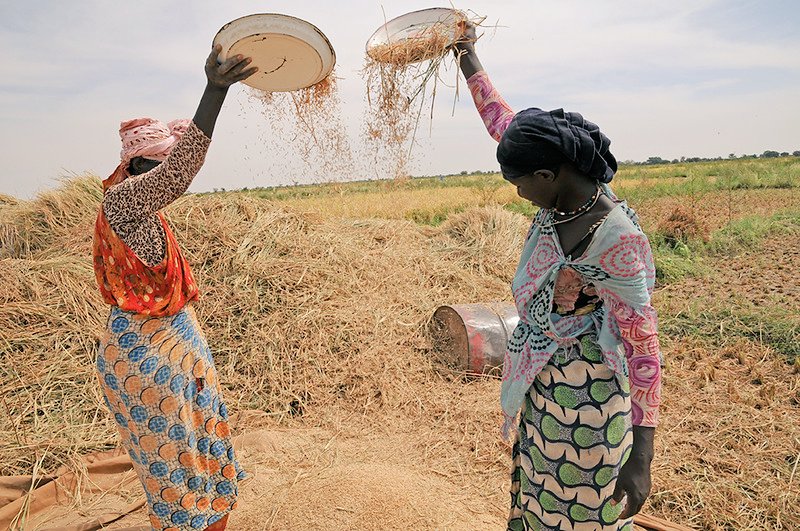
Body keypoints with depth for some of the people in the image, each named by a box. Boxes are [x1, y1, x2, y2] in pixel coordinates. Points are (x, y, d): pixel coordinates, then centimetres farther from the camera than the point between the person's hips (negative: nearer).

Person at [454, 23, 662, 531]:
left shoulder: (616, 240, -27)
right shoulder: (564, 193, -6)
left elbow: (642, 343, -25)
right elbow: (503, 122, 6)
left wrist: (640, 459, -25)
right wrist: (468, 58, 18)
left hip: (582, 394, -8)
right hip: (540, 384, 8)